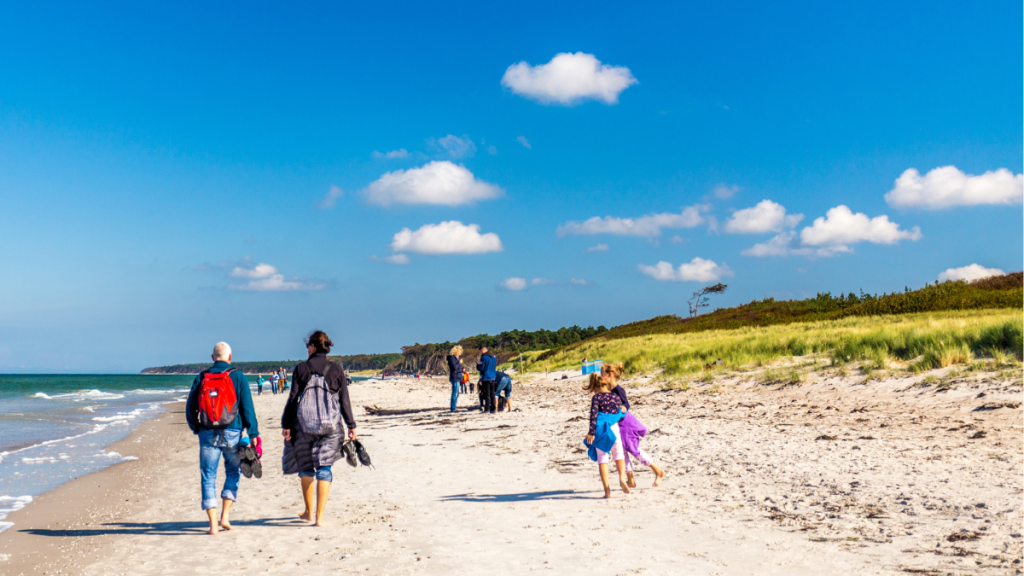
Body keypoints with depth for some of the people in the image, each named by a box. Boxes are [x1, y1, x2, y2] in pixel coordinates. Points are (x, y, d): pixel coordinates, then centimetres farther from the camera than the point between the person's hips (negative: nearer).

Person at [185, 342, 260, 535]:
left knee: (208, 477, 5)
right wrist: (253, 434, 0)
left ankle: (213, 525, 0)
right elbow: (247, 408, -4)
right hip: (232, 433, -1)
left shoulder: (201, 378, 5)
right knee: (233, 472, 18)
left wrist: (196, 429, 25)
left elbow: (190, 408, 10)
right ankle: (225, 515, 9)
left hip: (207, 434, 1)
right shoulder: (238, 377, -2)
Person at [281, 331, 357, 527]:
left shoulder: (301, 369, -1)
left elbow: (293, 399, -1)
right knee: (324, 468, 3)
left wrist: (286, 424, 4)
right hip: (331, 425, 0)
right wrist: (351, 426, 8)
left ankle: (308, 511, 27)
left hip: (304, 424, 0)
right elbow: (344, 401, 3)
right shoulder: (336, 370, 2)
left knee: (306, 467, 15)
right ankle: (320, 516, -3)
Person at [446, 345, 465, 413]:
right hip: (455, 377, -10)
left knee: (456, 394, 12)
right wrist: (459, 362, -13)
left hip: (458, 377, 10)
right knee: (455, 394, -9)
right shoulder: (452, 358, -12)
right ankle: (453, 409, -7)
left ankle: (454, 408, 17)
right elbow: (454, 367, -23)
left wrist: (462, 369, 14)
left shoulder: (457, 357, 19)